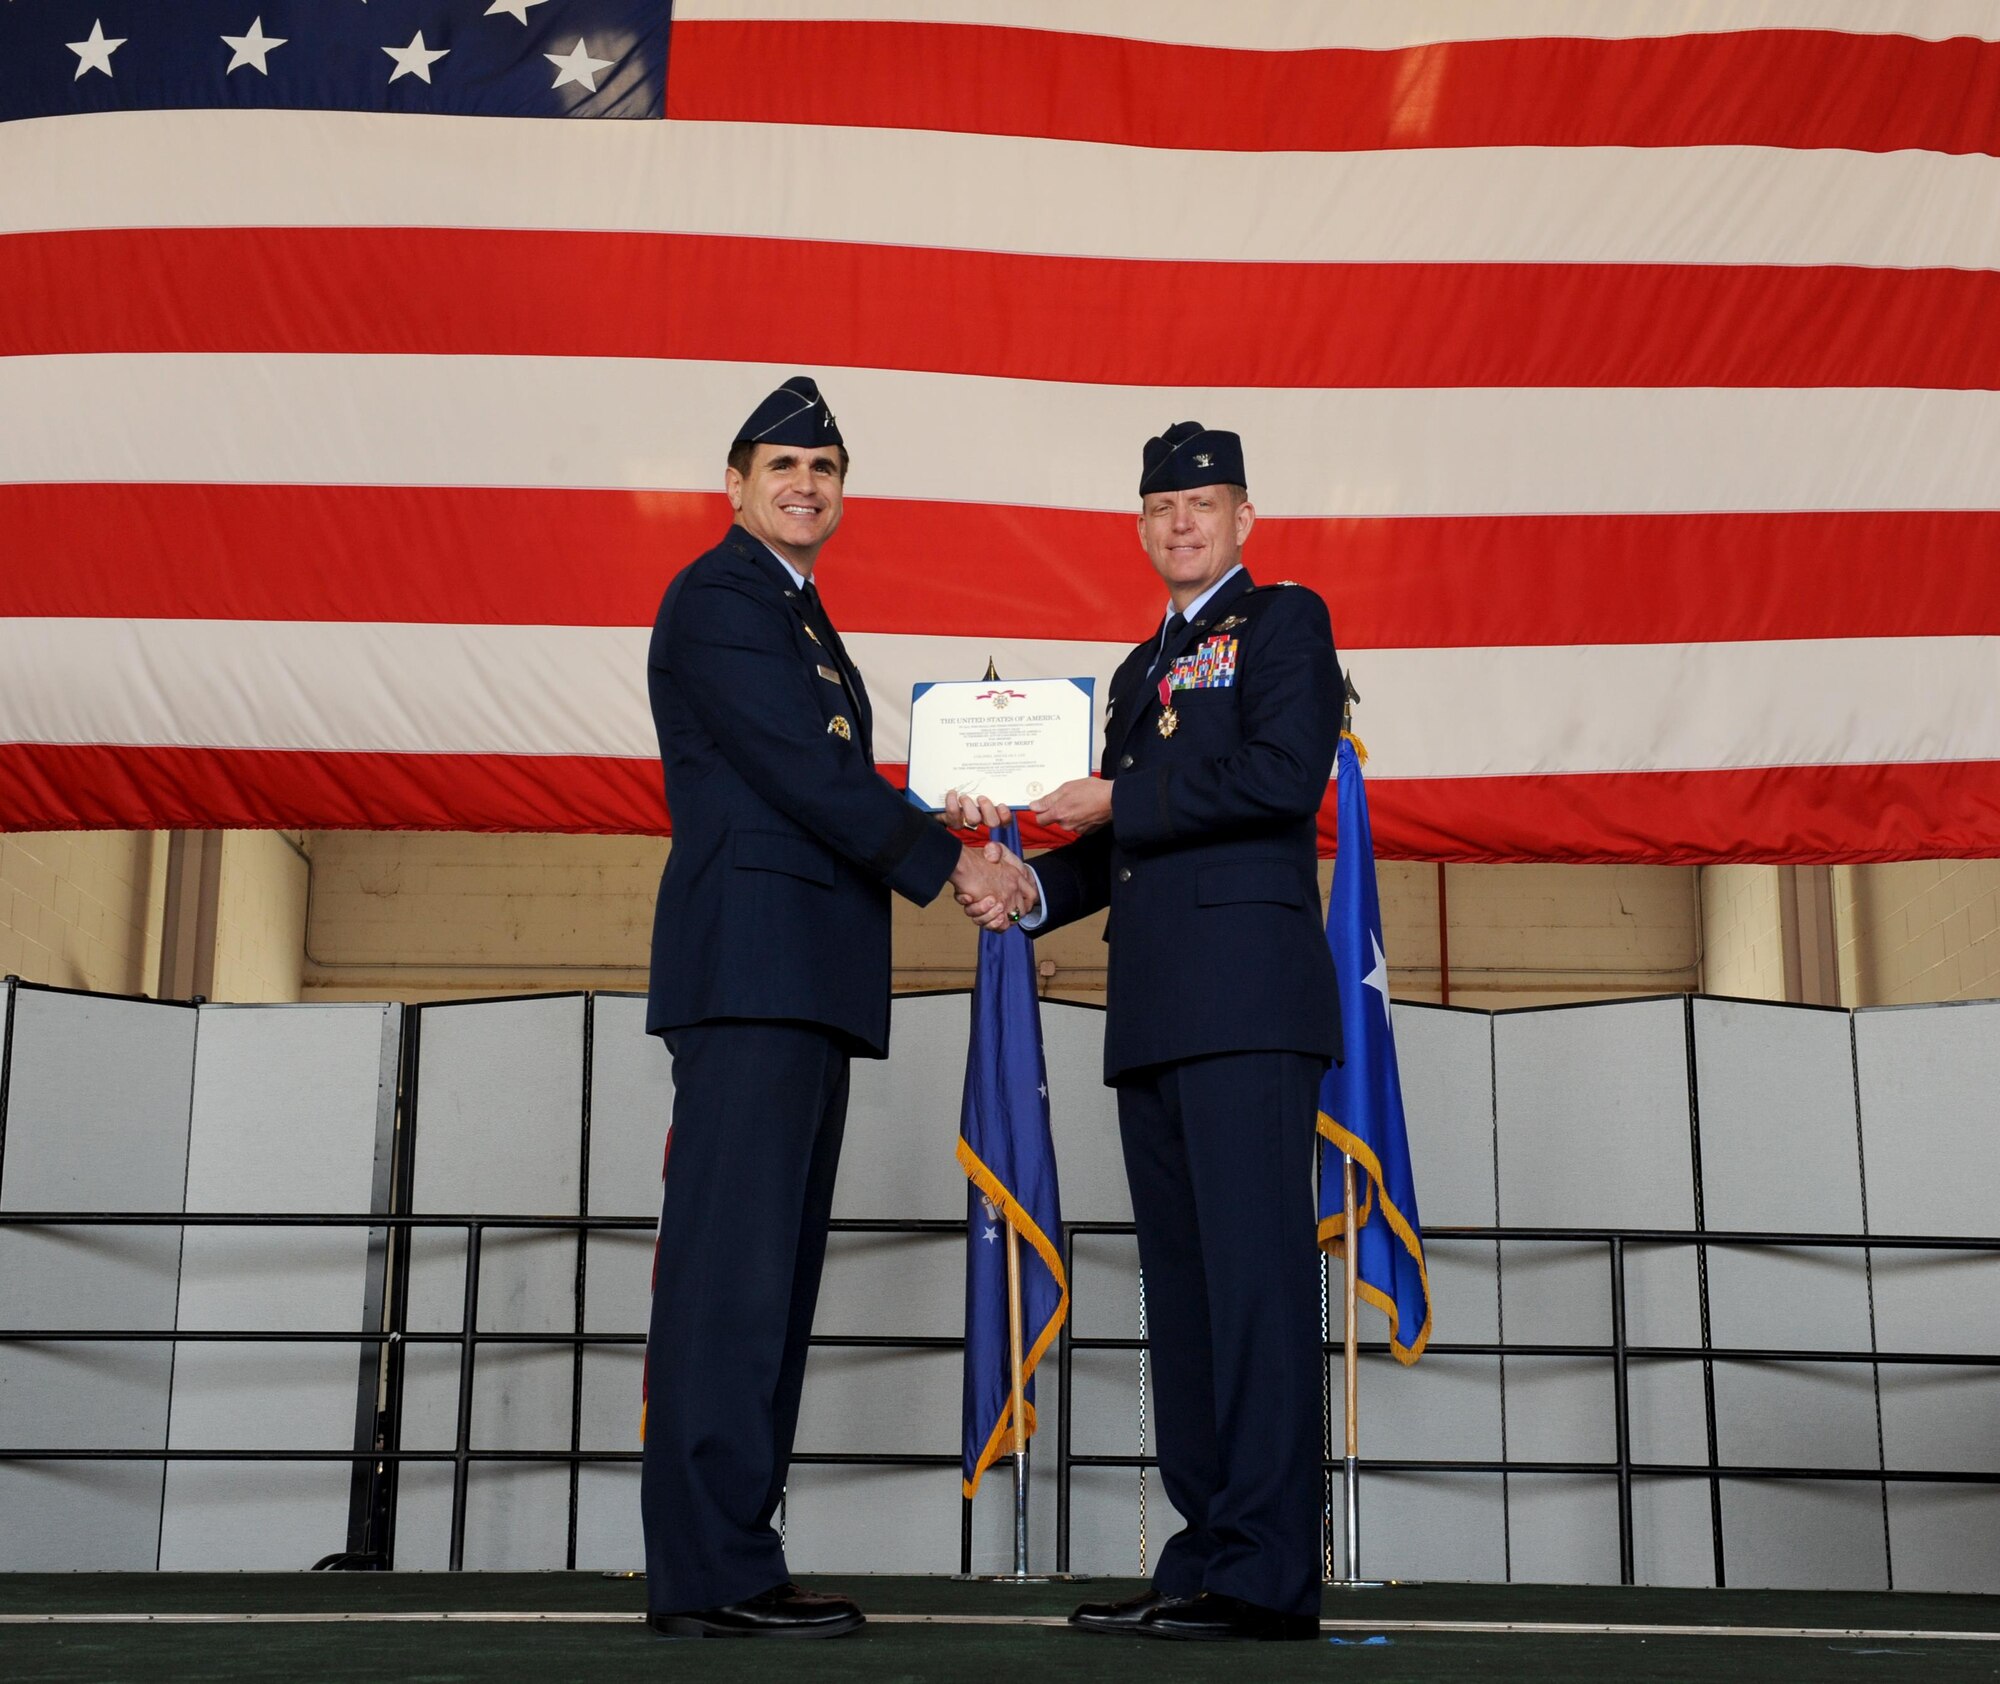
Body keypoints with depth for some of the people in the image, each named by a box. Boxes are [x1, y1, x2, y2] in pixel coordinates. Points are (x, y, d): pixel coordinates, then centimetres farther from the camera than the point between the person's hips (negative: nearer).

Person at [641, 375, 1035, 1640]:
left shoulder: (803, 617, 26)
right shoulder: (716, 598, -3)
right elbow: (799, 768, -13)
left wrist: (940, 844, 10)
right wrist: (951, 862, -9)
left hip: (809, 979, 10)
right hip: (750, 960, -10)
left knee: (775, 1272, 7)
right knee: (732, 1262, -11)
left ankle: (729, 1556, 11)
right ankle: (708, 1572, -9)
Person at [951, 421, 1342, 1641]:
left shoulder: (1285, 622, 5)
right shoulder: (1143, 668, 28)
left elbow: (1284, 773, -13)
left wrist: (1118, 798, -7)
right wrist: (1024, 888, 9)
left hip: (1246, 991, -8)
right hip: (1154, 1013, 8)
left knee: (1254, 1267, -12)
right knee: (1182, 1284, 6)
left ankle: (1268, 1572, -12)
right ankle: (1207, 1551, 9)